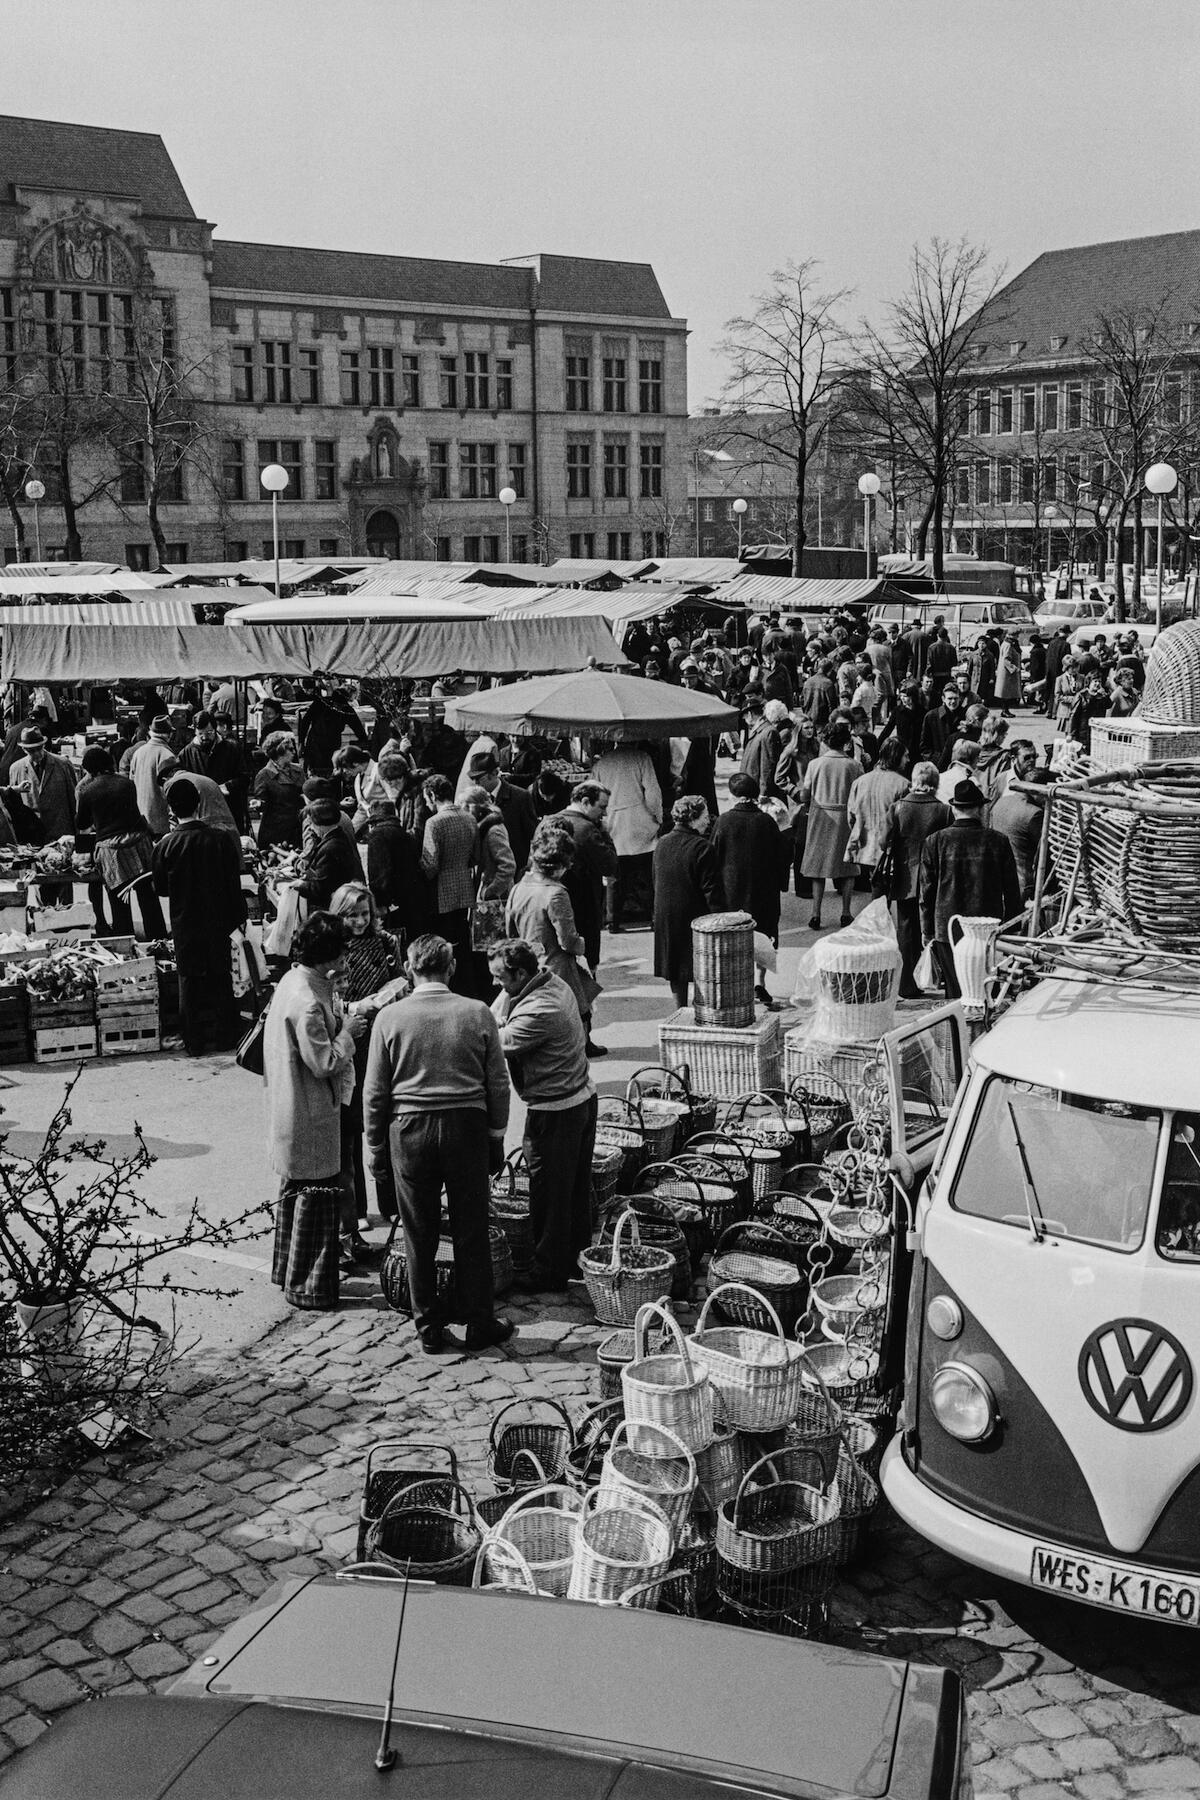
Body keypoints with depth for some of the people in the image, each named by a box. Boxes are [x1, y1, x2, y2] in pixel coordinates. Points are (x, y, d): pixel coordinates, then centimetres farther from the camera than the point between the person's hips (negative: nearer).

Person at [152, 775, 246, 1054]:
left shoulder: (166, 846, -16)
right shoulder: (221, 840, -14)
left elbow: (161, 888, -3)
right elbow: (234, 883, -6)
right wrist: (237, 918, 5)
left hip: (185, 925, -1)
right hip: (218, 921, 1)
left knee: (189, 980, 12)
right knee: (221, 978, 16)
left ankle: (194, 1043, 17)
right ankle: (225, 1036, 24)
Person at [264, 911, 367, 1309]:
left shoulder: (293, 980, 4)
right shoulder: (307, 1002, -27)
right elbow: (324, 1064, -24)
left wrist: (341, 1022, 4)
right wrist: (347, 1033, -11)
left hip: (289, 1108, 10)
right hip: (310, 1116, -10)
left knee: (295, 1190, 22)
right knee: (316, 1197, 2)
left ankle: (287, 1270, 36)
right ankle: (307, 1287, 12)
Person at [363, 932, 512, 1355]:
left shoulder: (389, 1018, -3)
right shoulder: (478, 1014, -2)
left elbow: (374, 1093, 1)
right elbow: (498, 1084, 2)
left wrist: (376, 1147, 11)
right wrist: (496, 1138, 13)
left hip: (409, 1130, 0)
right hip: (467, 1127, 0)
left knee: (419, 1235, 9)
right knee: (471, 1232, 9)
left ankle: (429, 1328, 16)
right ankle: (479, 1324, 17)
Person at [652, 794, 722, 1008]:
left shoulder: (661, 844, 4)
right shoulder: (702, 847, -17)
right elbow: (711, 889, -17)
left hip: (665, 917, 6)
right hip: (694, 916, -6)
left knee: (676, 971, 16)